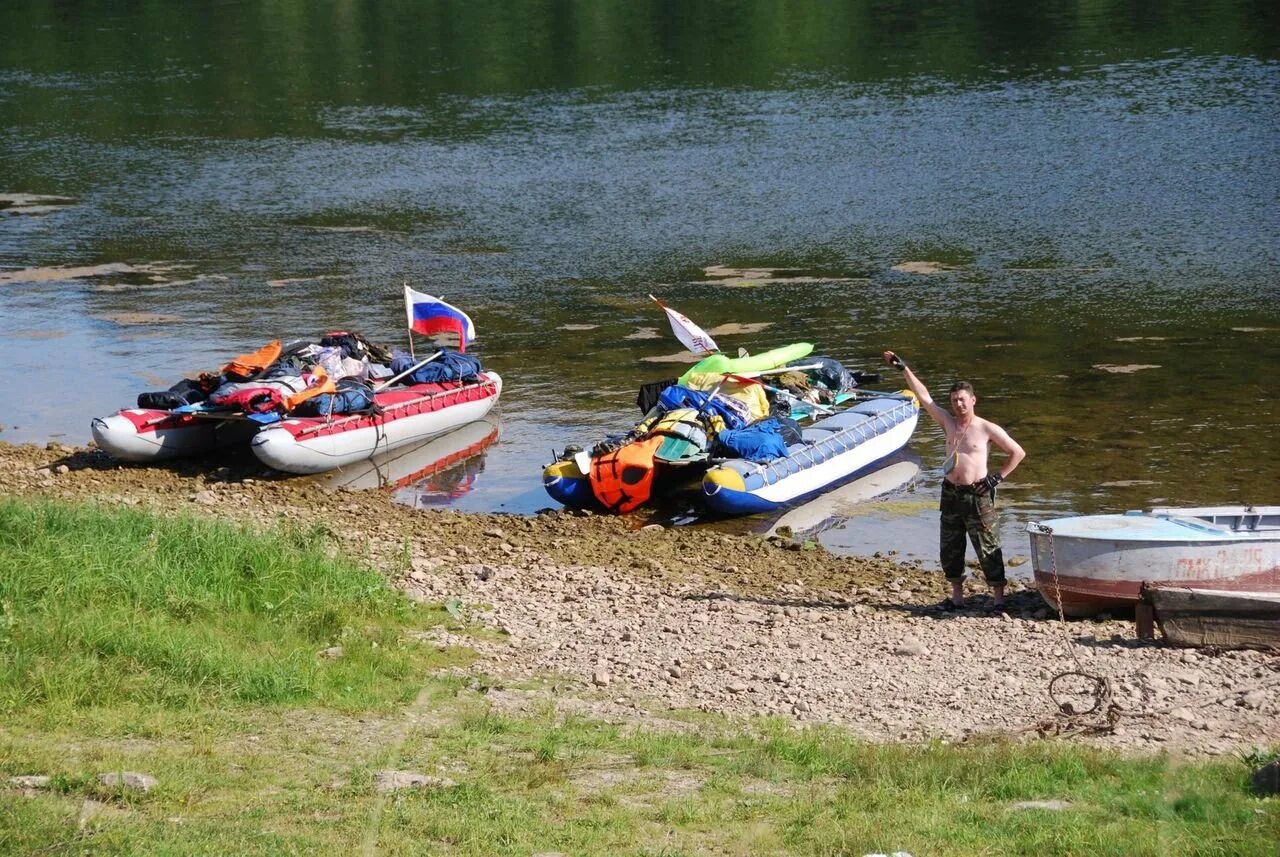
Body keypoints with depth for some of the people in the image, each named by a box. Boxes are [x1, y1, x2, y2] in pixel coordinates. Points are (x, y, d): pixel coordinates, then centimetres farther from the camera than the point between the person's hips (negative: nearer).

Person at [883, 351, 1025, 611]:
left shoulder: (987, 429, -4)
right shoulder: (948, 423, 8)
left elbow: (1018, 453, 0)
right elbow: (924, 397, 6)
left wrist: (998, 477, -7)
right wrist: (903, 369, 3)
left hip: (978, 495, -5)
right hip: (951, 494, 5)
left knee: (989, 549, -4)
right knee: (949, 549, 9)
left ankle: (998, 597, 2)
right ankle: (957, 596, 21)